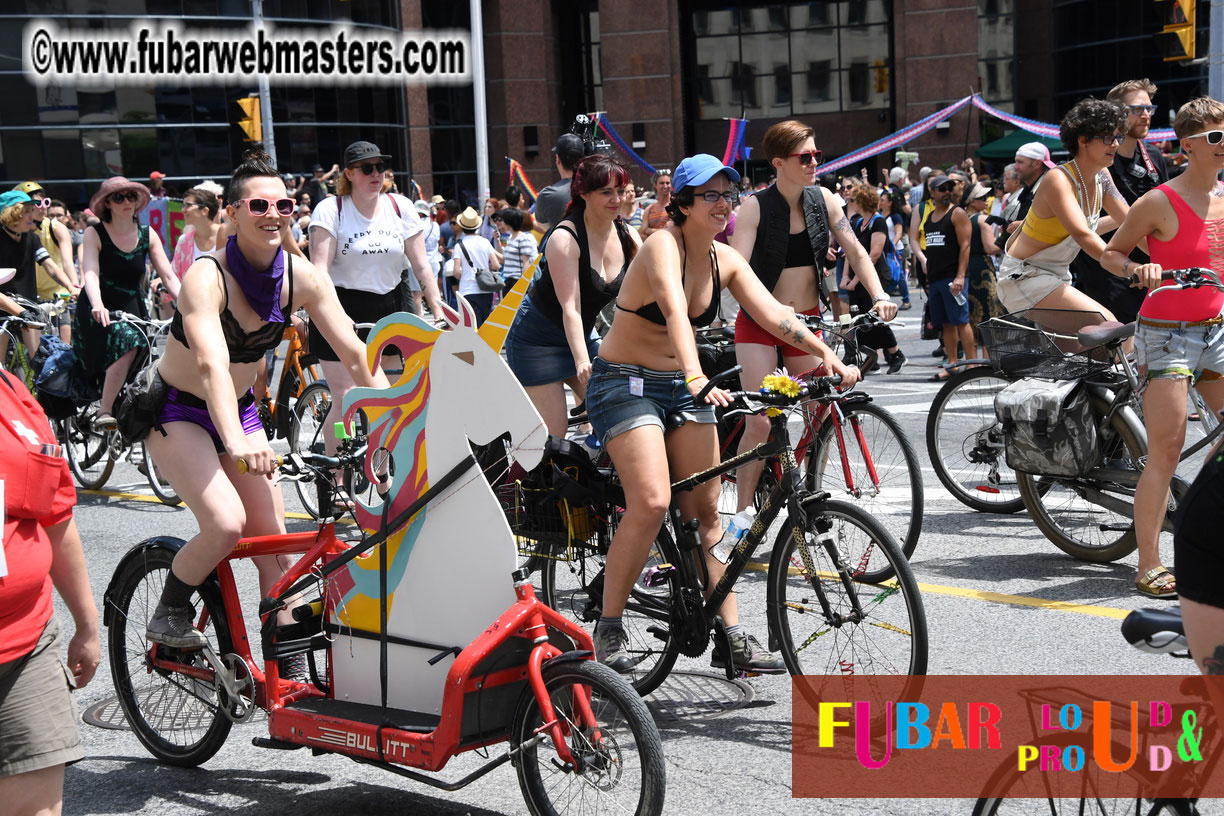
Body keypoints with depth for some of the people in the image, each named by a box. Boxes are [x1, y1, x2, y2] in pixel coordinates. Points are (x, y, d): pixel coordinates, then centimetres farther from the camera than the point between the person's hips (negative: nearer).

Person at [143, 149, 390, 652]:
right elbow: (211, 363, -42)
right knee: (226, 524, -25)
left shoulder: (303, 278, -11)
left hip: (240, 410, 5)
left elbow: (354, 353, -13)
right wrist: (236, 441, -57)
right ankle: (169, 616, 3)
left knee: (273, 538, -1)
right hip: (176, 411, -5)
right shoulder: (206, 277, -27)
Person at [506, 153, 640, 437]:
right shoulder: (565, 238, -22)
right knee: (552, 437, -10)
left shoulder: (628, 236, -3)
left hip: (583, 336, 7)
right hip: (537, 339, -6)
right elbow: (570, 309, -28)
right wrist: (582, 362, -39)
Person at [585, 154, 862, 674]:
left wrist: (825, 355, -21)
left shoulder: (725, 259, 4)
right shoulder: (662, 245, -17)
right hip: (624, 384, -7)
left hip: (682, 387, 7)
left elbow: (774, 314, -5)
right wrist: (698, 380, -50)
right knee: (651, 503, -21)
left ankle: (731, 638, 8)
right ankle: (608, 629, -6)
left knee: (705, 512, 4)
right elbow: (675, 312, -35)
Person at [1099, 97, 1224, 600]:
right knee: (1165, 454, -9)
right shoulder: (1159, 202, -9)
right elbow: (1110, 254, -1)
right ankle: (1149, 567, -2)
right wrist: (1137, 269, -20)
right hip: (1167, 334, -6)